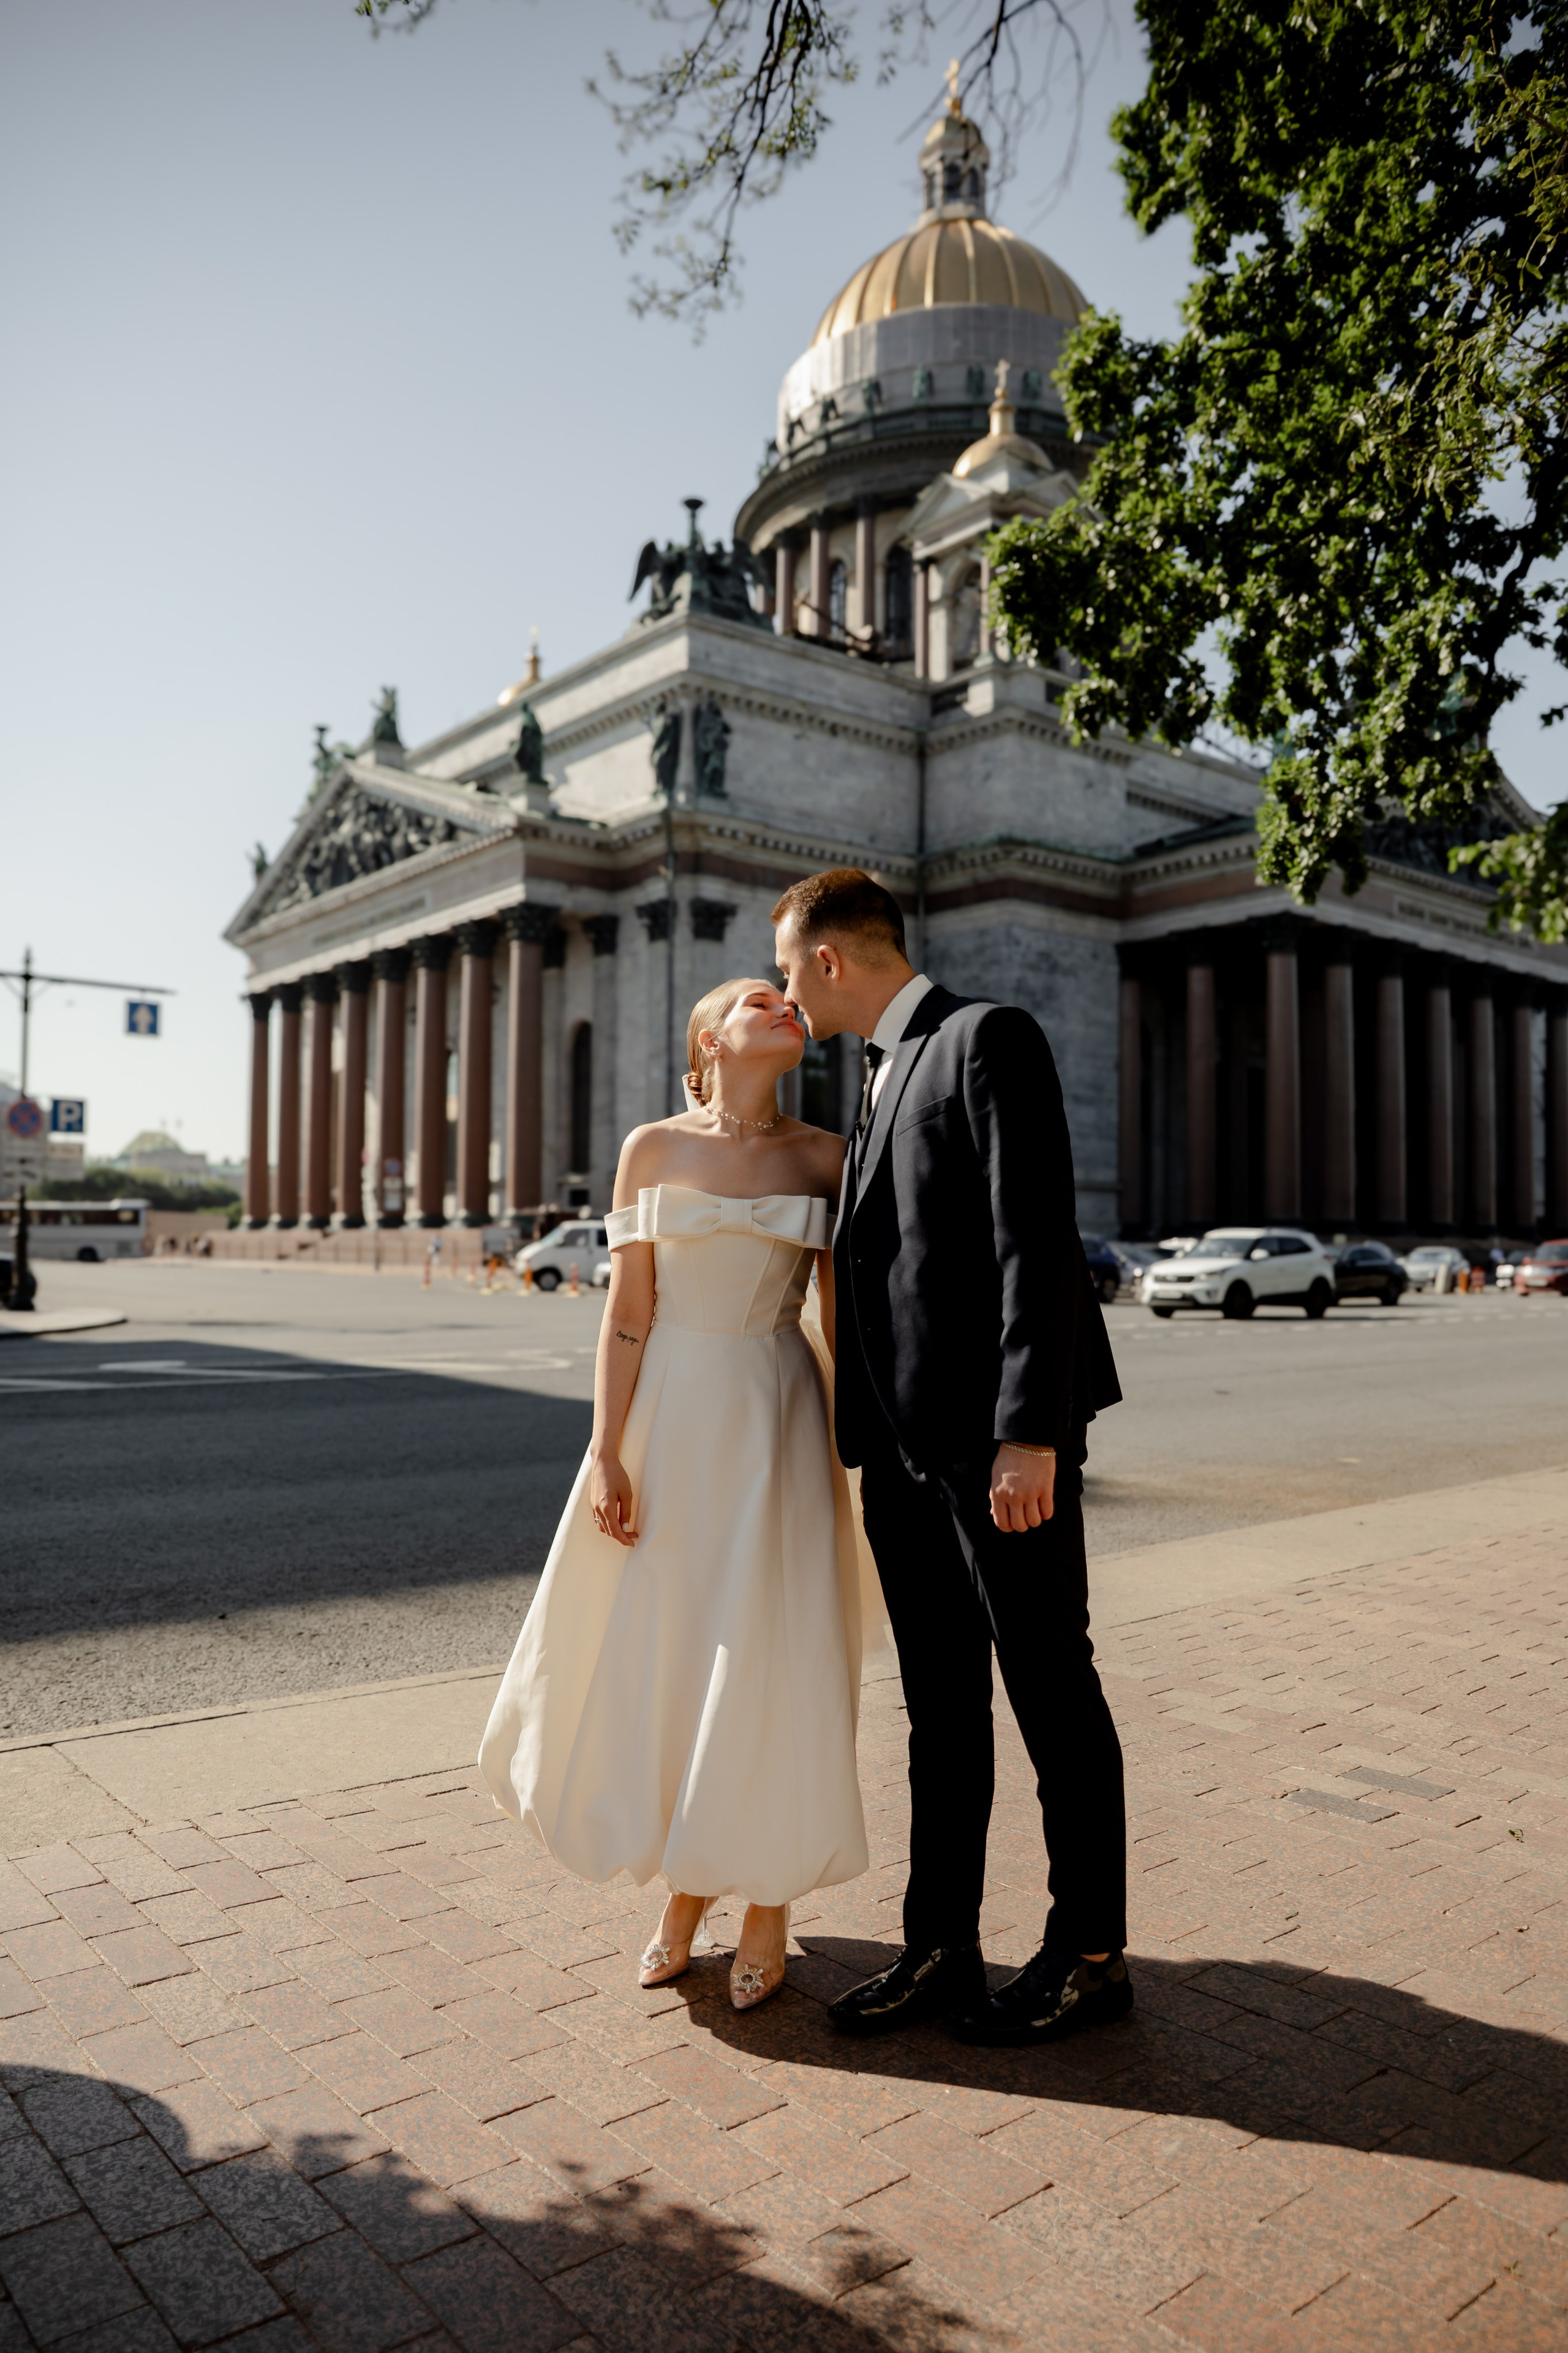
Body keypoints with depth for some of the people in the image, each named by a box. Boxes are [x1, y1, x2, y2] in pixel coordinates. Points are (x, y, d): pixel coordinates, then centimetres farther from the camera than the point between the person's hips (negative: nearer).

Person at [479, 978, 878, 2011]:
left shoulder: (823, 1156, 2)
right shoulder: (653, 1149, 0)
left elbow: (842, 1316, 4)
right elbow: (626, 1314, -2)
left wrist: (850, 1451, 1)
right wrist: (606, 1455, -6)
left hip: (777, 1421, 0)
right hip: (671, 1415, 0)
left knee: (770, 1661, 3)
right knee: (655, 1656, 8)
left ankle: (768, 1905, 24)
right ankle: (687, 1886, 32)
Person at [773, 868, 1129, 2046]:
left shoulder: (989, 1037, -9)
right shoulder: (883, 1078, 18)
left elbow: (1036, 1240, -17)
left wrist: (1030, 1433, -22)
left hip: (998, 1431, -8)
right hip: (904, 1440, 8)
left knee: (1054, 1695, 6)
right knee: (941, 1707, 14)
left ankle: (1090, 1954, 23)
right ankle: (940, 1949, 25)